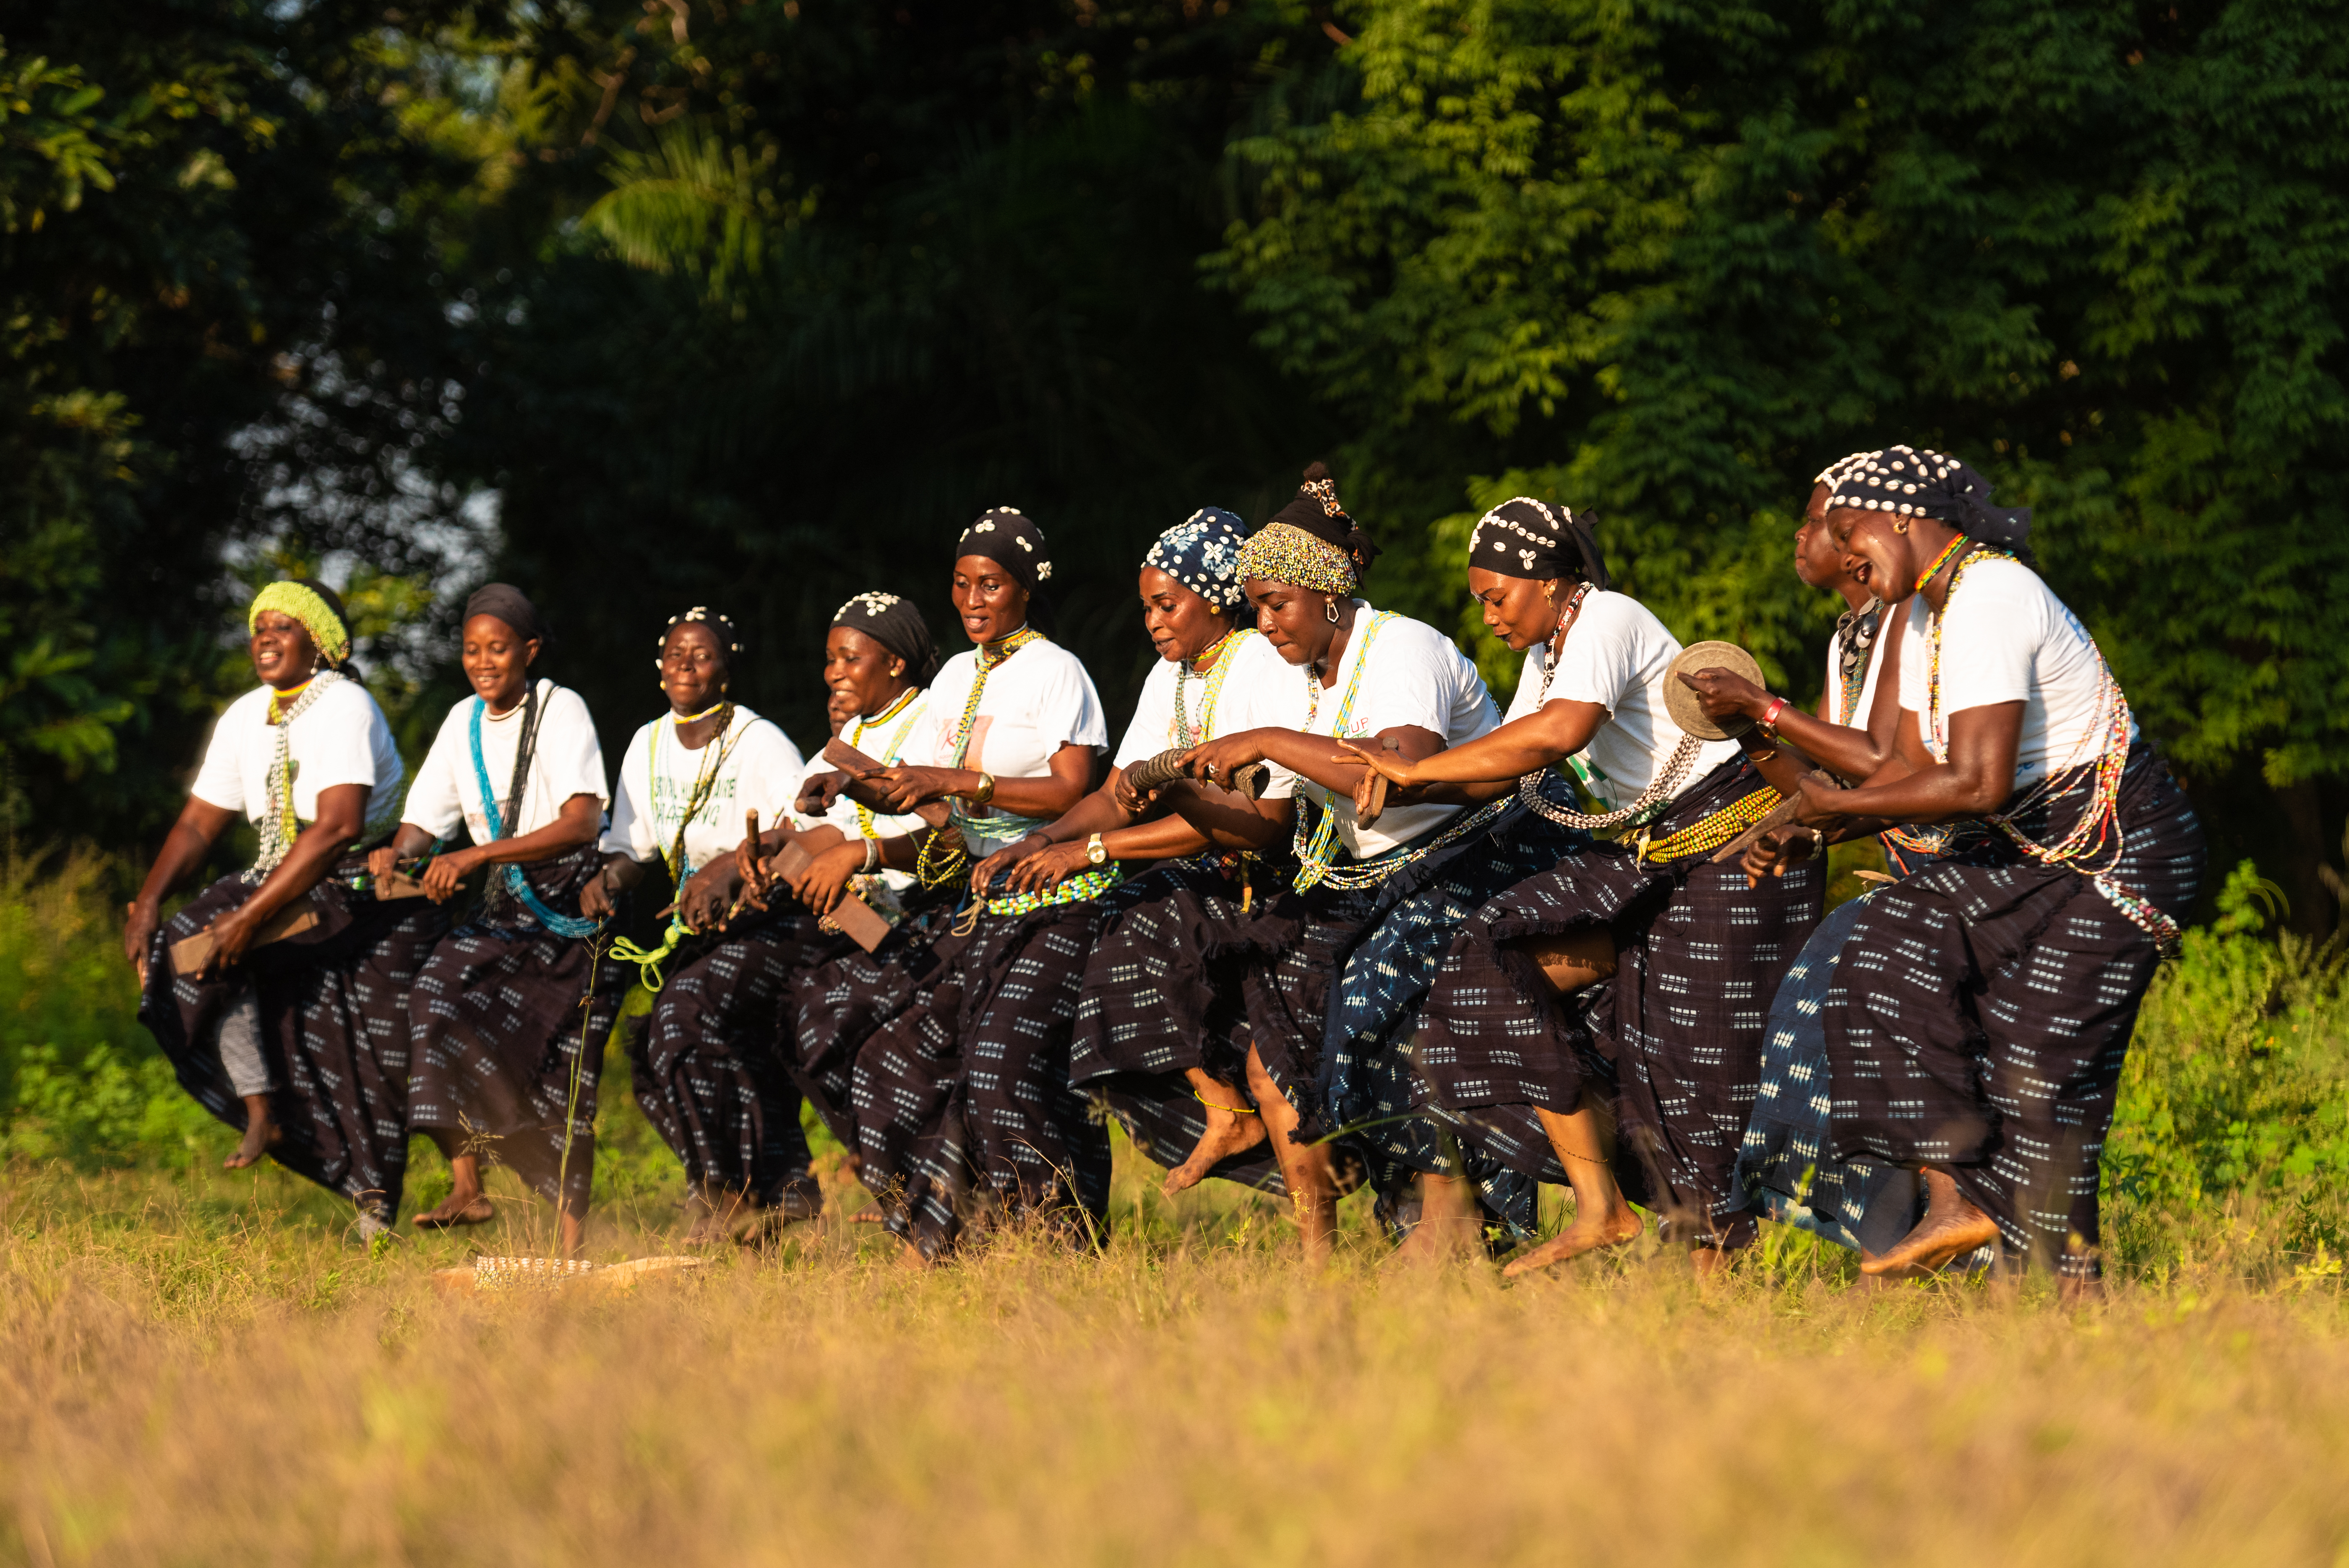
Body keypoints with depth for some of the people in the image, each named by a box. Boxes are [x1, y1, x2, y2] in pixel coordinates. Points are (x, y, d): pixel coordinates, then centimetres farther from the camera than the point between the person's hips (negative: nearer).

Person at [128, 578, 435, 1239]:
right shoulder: (245, 718, 7)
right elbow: (198, 823, 9)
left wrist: (251, 916, -32)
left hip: (369, 891, -7)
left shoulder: (345, 708, -19)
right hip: (282, 886, 7)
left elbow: (339, 828, -30)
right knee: (193, 946, -14)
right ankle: (263, 1114, -11)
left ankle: (377, 1202, 2)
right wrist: (147, 904, -8)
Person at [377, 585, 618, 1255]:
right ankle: (465, 1186, -23)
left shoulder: (561, 710, -9)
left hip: (574, 905, -5)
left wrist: (475, 855, -30)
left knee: (563, 1070, -14)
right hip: (503, 908, 5)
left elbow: (581, 824, -21)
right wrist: (399, 852, -14)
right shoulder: (464, 722, 11)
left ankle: (572, 1227, -12)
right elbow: (425, 822, 11)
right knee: (439, 990, -21)